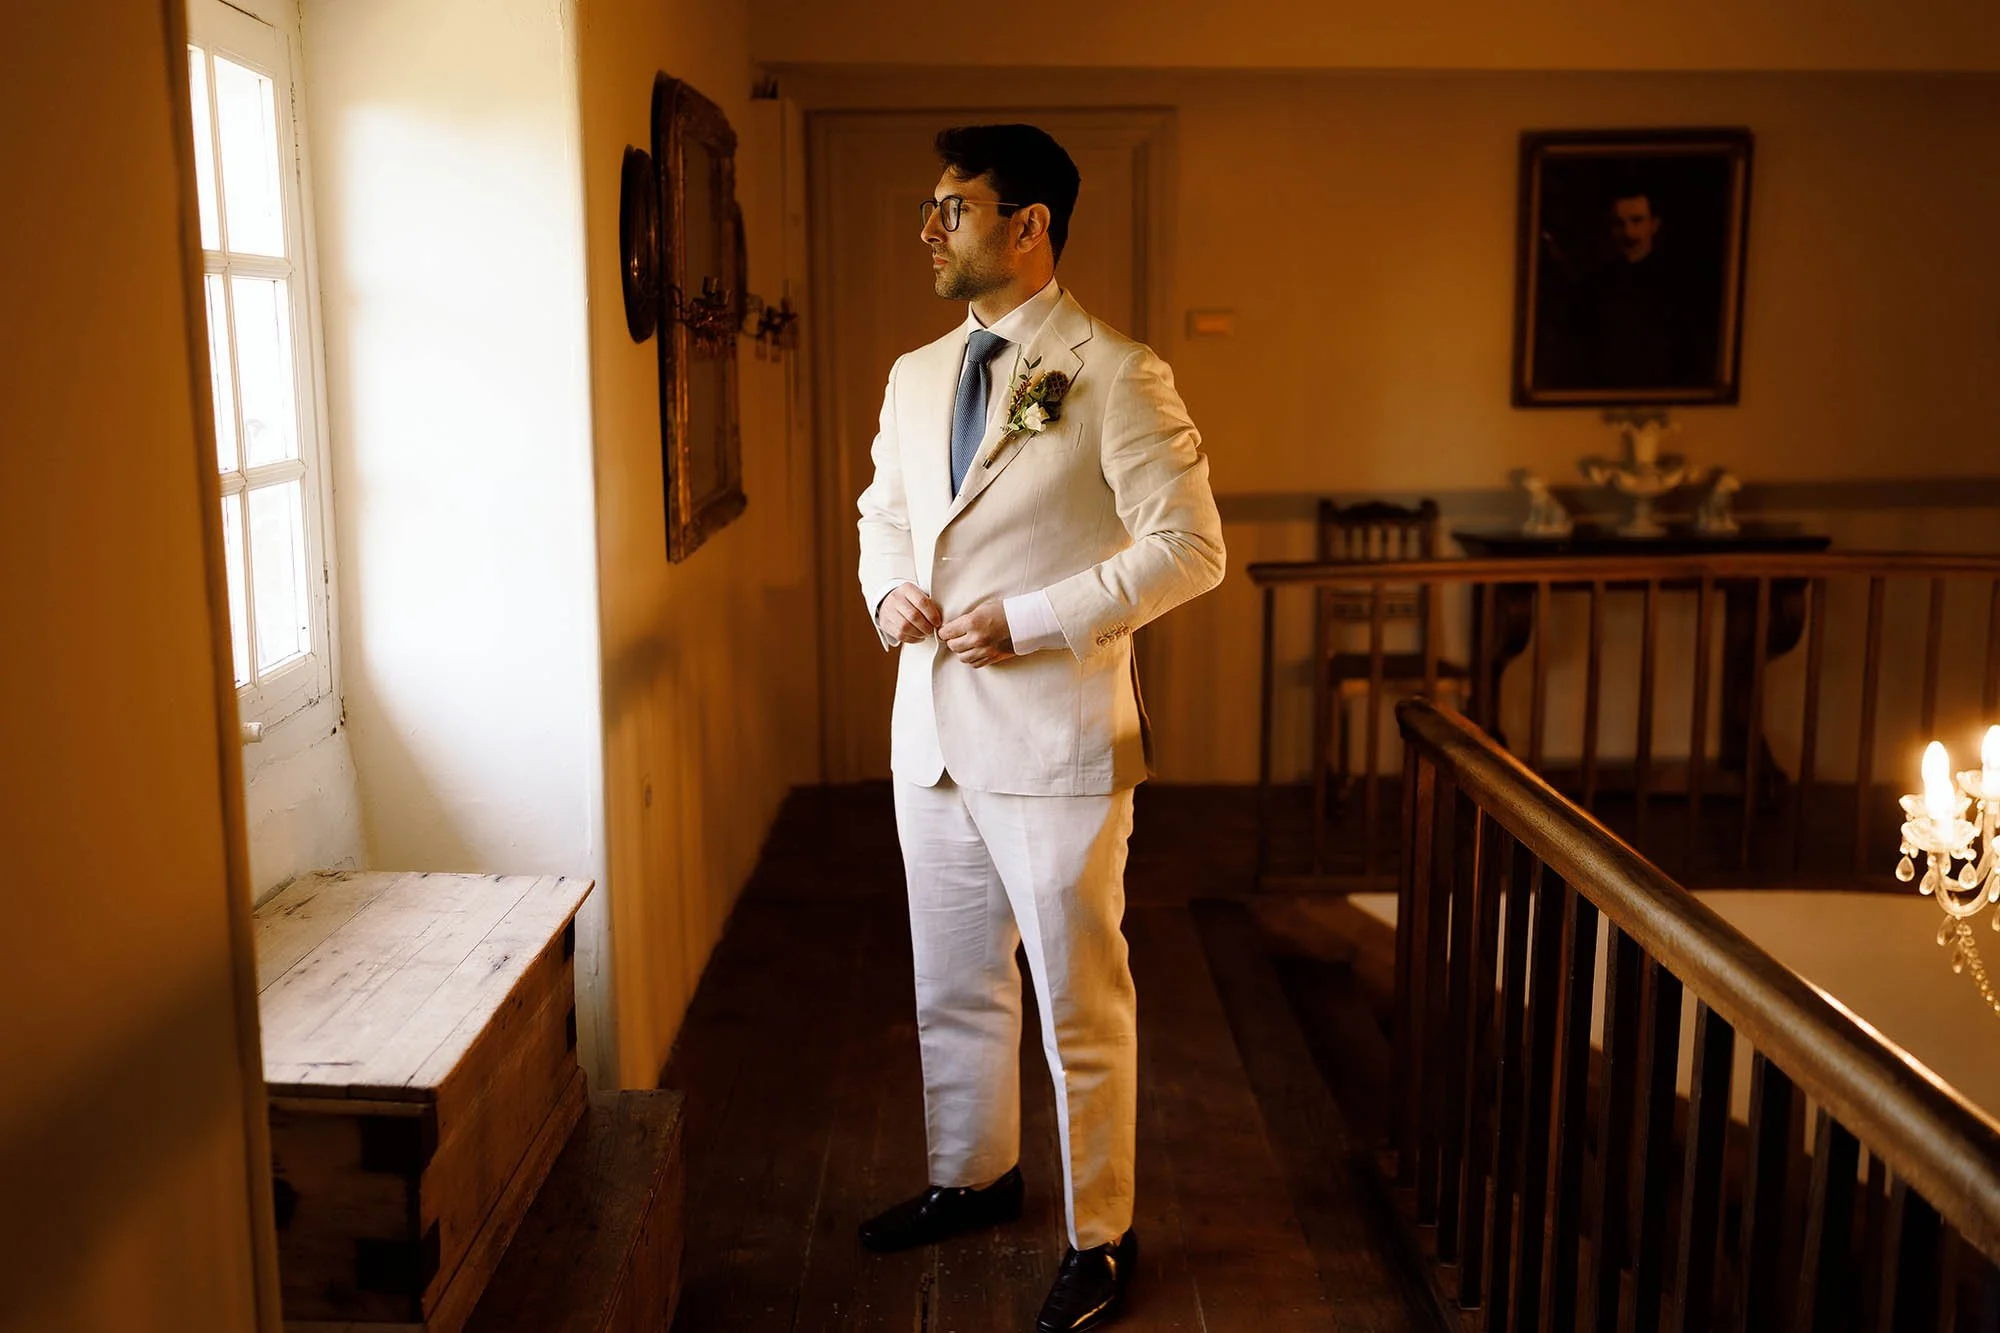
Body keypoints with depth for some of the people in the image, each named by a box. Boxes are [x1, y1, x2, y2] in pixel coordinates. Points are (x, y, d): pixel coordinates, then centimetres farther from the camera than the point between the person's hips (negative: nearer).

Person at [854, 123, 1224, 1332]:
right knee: (953, 989, 20)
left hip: (1054, 739, -7)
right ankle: (972, 1178, 41)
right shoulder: (917, 375, 11)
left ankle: (1101, 1235, 23)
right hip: (933, 730, 7)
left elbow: (1190, 547, -13)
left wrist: (1030, 619, -18)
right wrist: (887, 589, 2)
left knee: (1081, 1004, 5)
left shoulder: (1114, 374, -10)